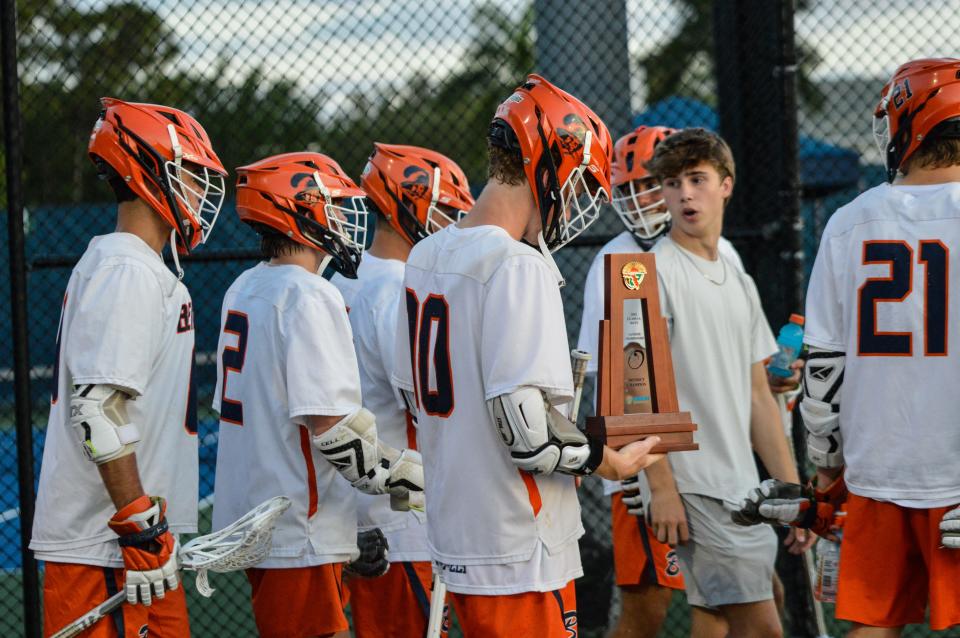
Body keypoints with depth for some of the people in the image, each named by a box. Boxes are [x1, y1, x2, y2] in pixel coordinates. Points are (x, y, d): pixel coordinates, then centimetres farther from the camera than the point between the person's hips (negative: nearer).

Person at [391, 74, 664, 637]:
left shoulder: (425, 259, 10)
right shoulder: (518, 266, -18)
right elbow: (527, 426, -22)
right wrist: (614, 463, -6)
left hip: (455, 535, 9)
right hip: (518, 550, -9)